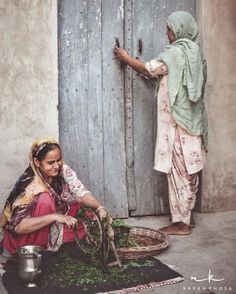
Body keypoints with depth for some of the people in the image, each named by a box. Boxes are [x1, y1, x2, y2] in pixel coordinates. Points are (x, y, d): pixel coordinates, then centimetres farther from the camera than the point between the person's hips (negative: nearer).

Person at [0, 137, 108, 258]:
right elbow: (19, 226, -35)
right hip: (22, 235, -6)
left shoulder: (64, 171, -14)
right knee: (45, 198, -30)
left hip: (51, 228, 7)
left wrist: (99, 207, -39)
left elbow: (82, 193, -20)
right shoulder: (29, 184, -28)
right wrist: (55, 217, -43)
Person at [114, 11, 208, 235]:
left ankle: (181, 223, 4)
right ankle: (187, 218, 22)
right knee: (188, 171, 13)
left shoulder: (176, 52, -14)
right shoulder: (194, 51, 14)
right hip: (191, 121, 9)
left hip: (178, 122, -9)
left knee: (178, 171, -3)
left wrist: (126, 58, 4)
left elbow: (149, 70, -11)